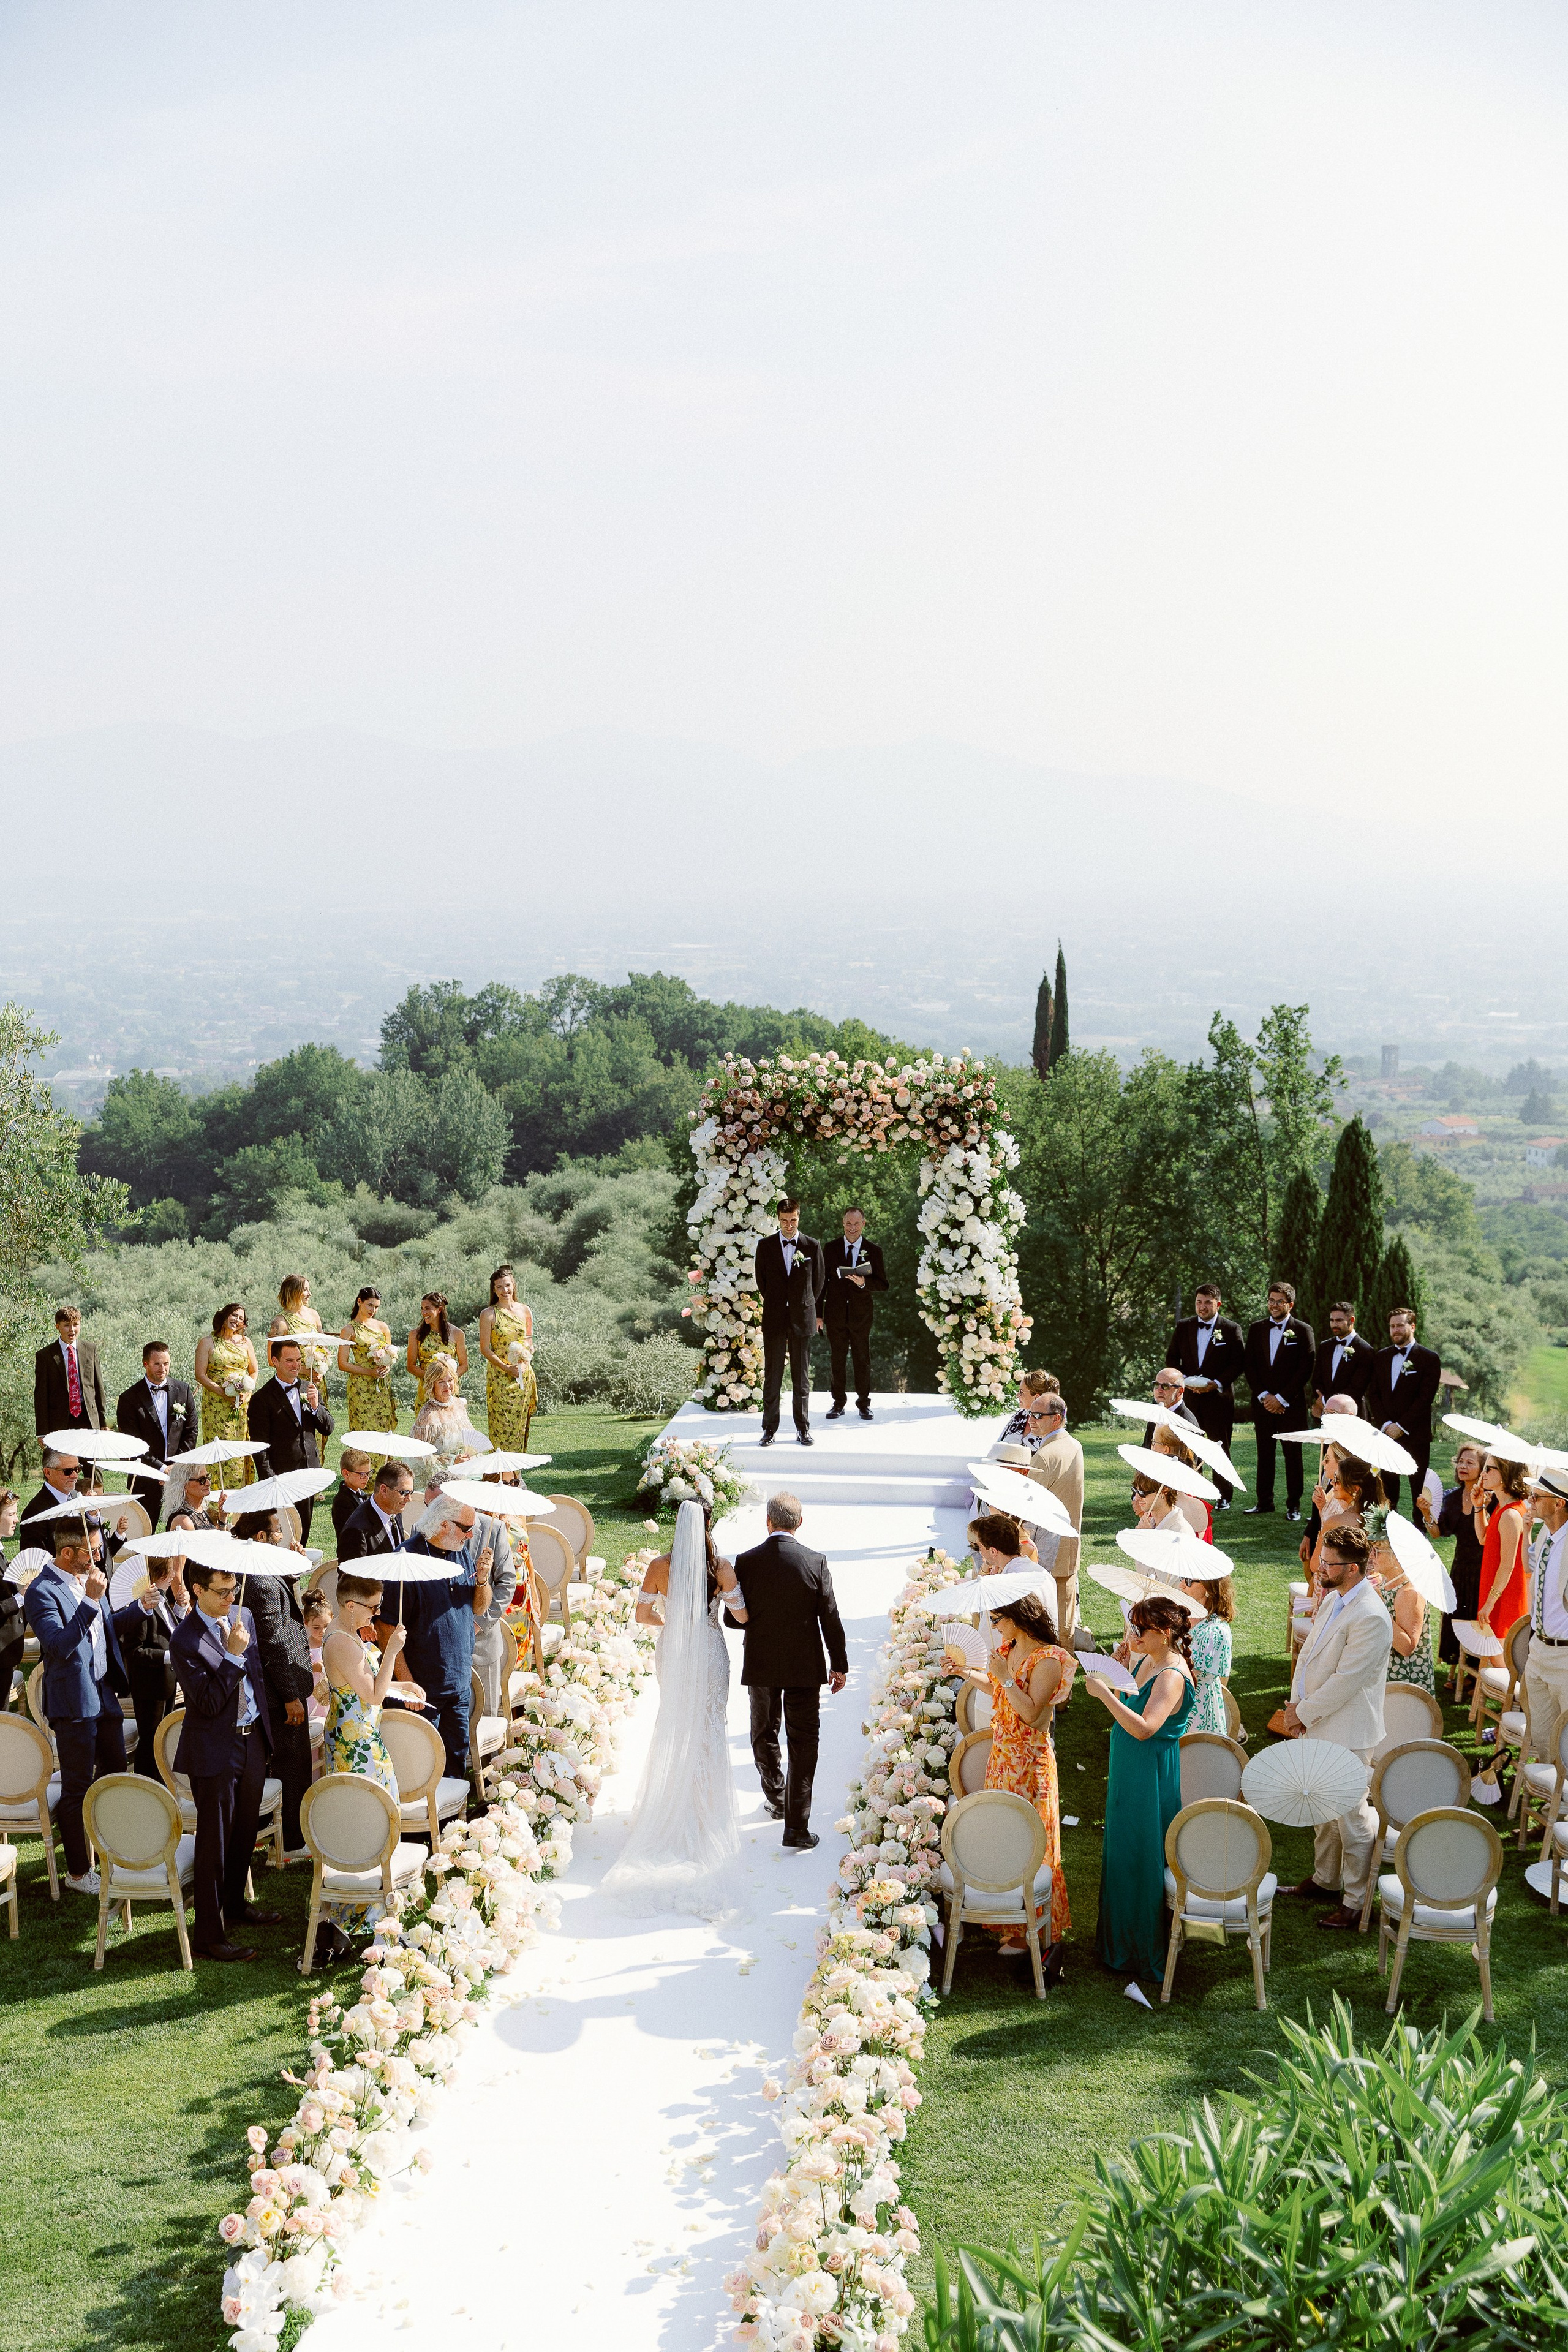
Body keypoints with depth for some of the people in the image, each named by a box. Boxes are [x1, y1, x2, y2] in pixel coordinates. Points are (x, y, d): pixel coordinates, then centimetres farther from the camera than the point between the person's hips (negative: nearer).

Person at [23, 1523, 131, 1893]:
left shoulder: (88, 1578, 7)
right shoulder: (42, 1592, -19)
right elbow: (60, 1647, -31)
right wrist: (90, 1600, -32)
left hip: (104, 1695, 8)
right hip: (74, 1704, -8)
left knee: (116, 1773, 19)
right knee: (78, 1787, 4)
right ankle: (78, 1872, 18)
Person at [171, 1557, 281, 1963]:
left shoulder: (243, 1616, 3)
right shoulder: (187, 1641, -20)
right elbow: (208, 1704, -23)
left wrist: (265, 1728, 16)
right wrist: (233, 1655, -28)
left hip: (252, 1741, 7)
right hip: (216, 1751, -7)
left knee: (245, 1832, 21)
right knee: (214, 1843, 0)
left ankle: (235, 1905, 40)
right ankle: (209, 1934, 8)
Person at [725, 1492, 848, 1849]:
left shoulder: (746, 1562, -10)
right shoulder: (815, 1562, -11)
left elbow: (733, 1619, -4)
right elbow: (830, 1619, -7)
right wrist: (840, 1665, 5)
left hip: (760, 1665, 1)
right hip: (804, 1667, -1)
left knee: (764, 1735, 23)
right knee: (803, 1744, 4)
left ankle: (777, 1800, 41)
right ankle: (797, 1829, -1)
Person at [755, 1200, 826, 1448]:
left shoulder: (812, 1246, 2)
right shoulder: (766, 1245, 4)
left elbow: (820, 1280, 11)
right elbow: (761, 1279, 12)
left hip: (803, 1317, 0)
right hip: (774, 1319, 0)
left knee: (802, 1377, 4)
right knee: (772, 1376, 1)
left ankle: (803, 1429, 11)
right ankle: (770, 1429, 7)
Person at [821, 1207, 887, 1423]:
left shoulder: (873, 1251, 2)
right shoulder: (831, 1249, 6)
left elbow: (883, 1284, 1)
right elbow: (822, 1280, 8)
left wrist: (864, 1282, -19)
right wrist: (818, 1312, 2)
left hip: (861, 1314, -1)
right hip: (835, 1314, 1)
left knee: (862, 1359, 4)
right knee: (836, 1359, 5)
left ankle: (863, 1403, 14)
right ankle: (839, 1402, 14)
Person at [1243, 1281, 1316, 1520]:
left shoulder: (1303, 1330, -1)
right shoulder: (1256, 1328, 10)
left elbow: (1305, 1369, -6)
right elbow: (1249, 1365, 7)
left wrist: (1281, 1398, -10)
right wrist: (1263, 1395, -5)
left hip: (1291, 1404, -3)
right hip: (1263, 1402, 3)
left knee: (1292, 1455, 0)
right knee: (1264, 1454, 6)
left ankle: (1294, 1505, 5)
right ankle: (1264, 1502, 12)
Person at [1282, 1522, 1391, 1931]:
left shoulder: (1371, 1618, -25)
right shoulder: (1332, 1599, 5)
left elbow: (1344, 1681, -24)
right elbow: (1309, 1652, 10)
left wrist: (1303, 1714, -15)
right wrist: (1296, 1704, -2)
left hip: (1347, 1734, -9)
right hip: (1319, 1727, 9)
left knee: (1352, 1818, 3)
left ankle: (1356, 1901, 14)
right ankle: (1326, 1879, 39)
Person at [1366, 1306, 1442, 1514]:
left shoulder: (1429, 1359, -1)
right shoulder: (1381, 1357, 13)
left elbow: (1426, 1398, -8)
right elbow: (1373, 1394, 10)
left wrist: (1401, 1426, -12)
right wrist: (1386, 1424, -4)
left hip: (1415, 1435, -4)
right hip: (1386, 1433, 4)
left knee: (1419, 1489, -2)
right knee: (1388, 1489, 4)